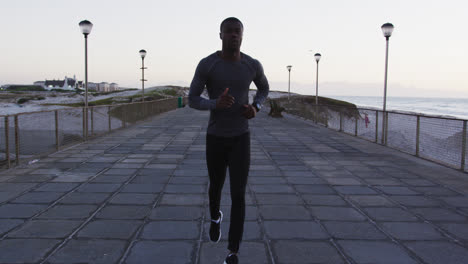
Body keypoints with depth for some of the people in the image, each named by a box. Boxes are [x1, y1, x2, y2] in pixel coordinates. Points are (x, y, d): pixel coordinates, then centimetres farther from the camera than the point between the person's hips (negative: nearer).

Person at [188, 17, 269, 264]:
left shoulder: (253, 65, -6)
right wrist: (215, 103, -31)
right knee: (216, 186, 19)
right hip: (215, 137, 0)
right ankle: (215, 216, 55)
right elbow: (192, 100, -9)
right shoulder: (206, 64, -13)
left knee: (238, 195, -10)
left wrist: (255, 107, -8)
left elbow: (264, 88, 15)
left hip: (241, 138, 0)